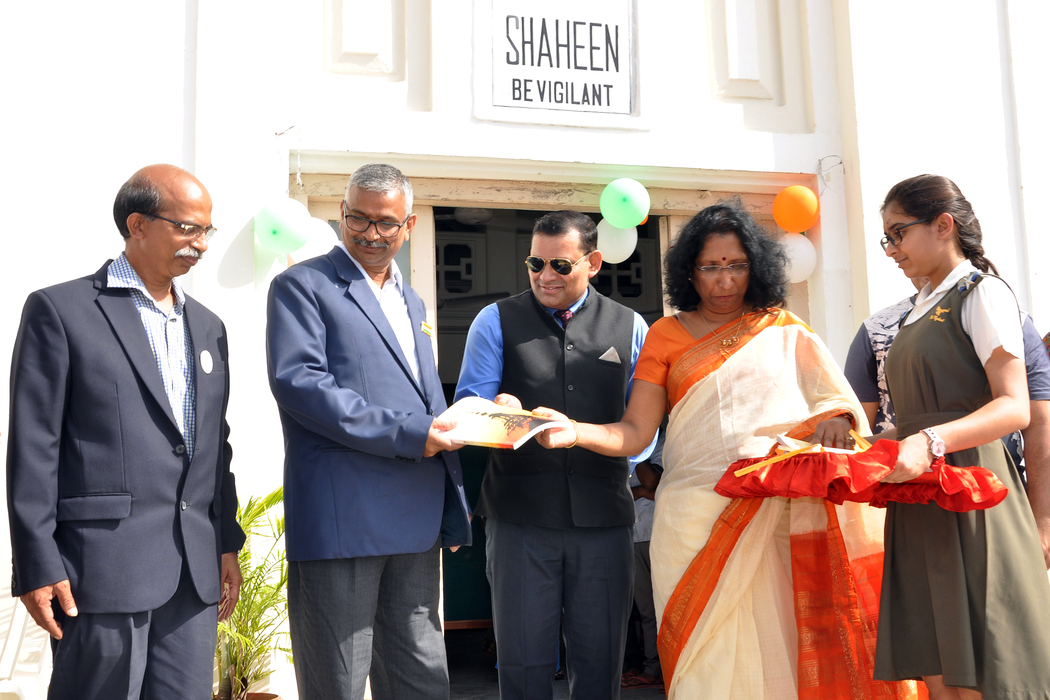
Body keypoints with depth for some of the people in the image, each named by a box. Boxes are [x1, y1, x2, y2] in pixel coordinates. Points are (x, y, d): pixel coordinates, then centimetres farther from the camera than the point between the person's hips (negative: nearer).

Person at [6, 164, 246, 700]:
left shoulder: (207, 326, 17)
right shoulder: (60, 310, -1)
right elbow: (33, 447, -6)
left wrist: (227, 544, 13)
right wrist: (37, 565, -10)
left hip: (195, 572, 6)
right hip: (103, 566, -5)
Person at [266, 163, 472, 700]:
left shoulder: (411, 302, 21)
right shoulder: (301, 286, 0)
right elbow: (296, 380, -15)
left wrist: (454, 510, 19)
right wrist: (406, 433, -19)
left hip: (416, 525, 7)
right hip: (340, 519, -6)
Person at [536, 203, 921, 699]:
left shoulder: (786, 332, 13)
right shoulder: (666, 335, 11)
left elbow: (835, 407, 7)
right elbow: (635, 432, 3)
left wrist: (833, 426, -16)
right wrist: (573, 431, -15)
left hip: (780, 517, 1)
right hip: (697, 518, 0)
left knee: (777, 644, 0)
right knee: (709, 655, -1)